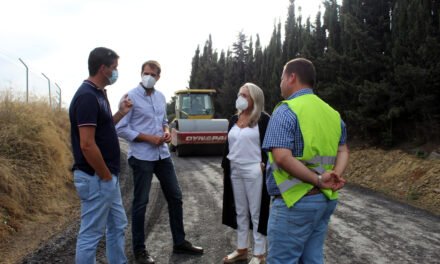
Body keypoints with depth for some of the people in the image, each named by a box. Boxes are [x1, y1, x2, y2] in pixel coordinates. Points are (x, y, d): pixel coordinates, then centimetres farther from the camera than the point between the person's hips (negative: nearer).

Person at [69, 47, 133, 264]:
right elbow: (87, 144, -25)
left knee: (117, 226, 20)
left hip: (108, 177, 10)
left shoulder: (98, 94, 11)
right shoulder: (87, 97, -20)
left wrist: (121, 113, 9)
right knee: (91, 234, 2)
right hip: (96, 179, -10)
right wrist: (106, 176, -16)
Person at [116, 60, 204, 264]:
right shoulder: (131, 97, -9)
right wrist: (149, 138, -17)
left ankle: (179, 242, 25)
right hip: (141, 157, -7)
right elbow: (121, 129, -13)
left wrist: (167, 132, -1)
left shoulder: (161, 97, 10)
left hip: (163, 155, 7)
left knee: (175, 196, 11)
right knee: (141, 202, 2)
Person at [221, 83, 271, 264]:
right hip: (235, 171, 6)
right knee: (240, 212, 15)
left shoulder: (263, 119, -6)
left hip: (254, 172, -6)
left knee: (256, 212, 2)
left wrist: (263, 166, -14)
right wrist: (225, 166, 14)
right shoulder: (234, 119, 13)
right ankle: (241, 249, 27)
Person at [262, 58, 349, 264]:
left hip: (295, 202, -8)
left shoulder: (286, 111, -14)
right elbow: (343, 150, 10)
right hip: (325, 200, 8)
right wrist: (336, 176, -7)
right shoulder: (332, 113, 11)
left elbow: (282, 158, -25)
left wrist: (318, 180, -20)